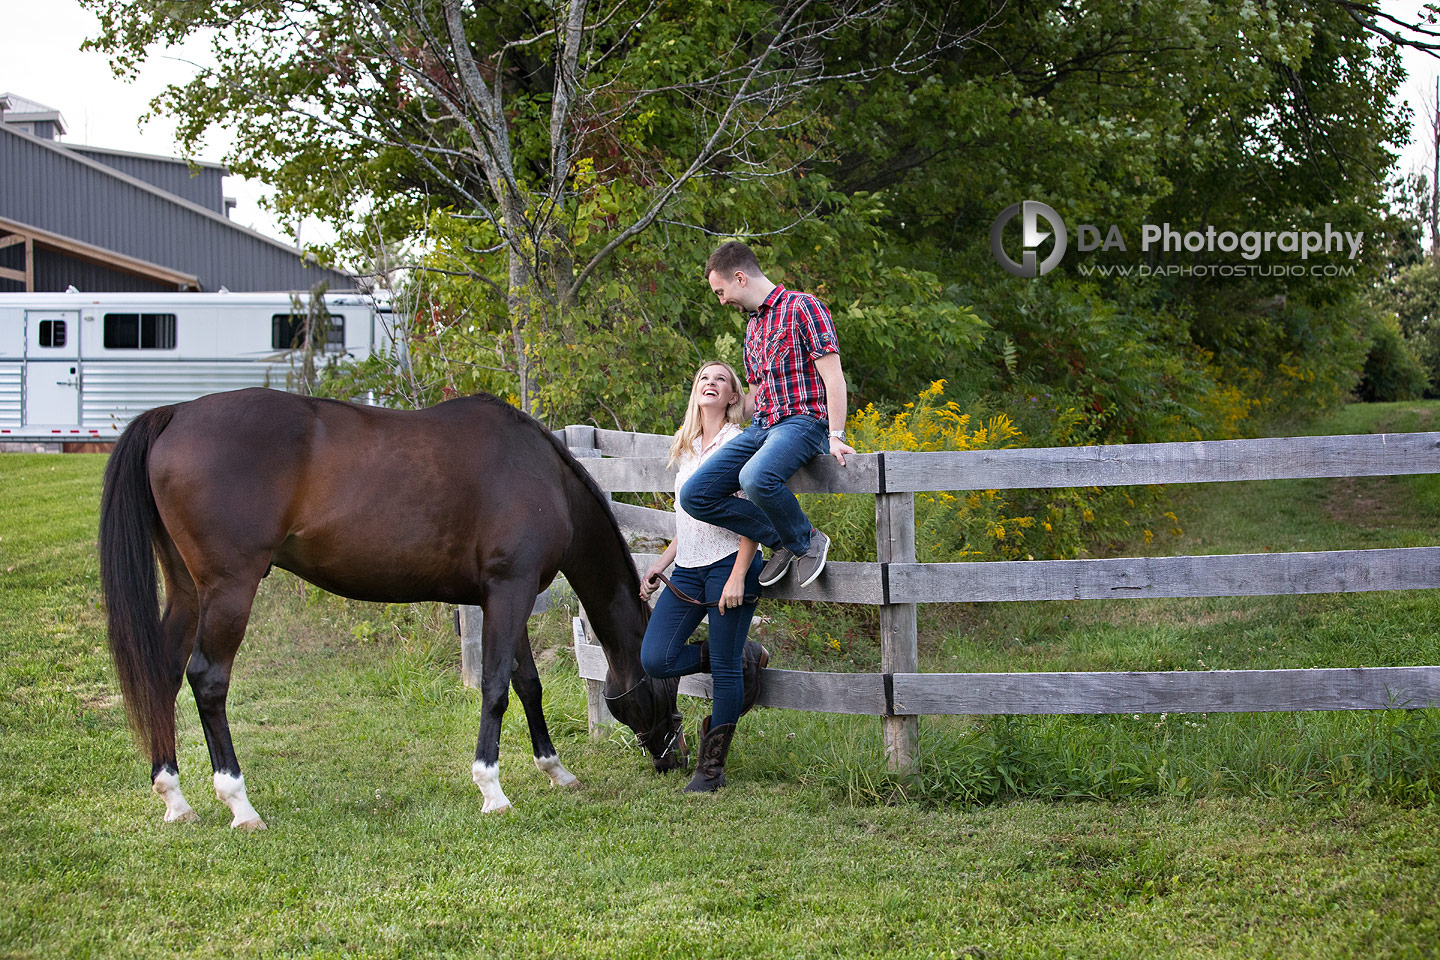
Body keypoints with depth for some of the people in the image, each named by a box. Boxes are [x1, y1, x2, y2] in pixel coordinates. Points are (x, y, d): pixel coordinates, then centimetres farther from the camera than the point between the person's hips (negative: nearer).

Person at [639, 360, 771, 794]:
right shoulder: (687, 448, 17)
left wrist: (738, 577, -18)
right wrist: (659, 565, 15)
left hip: (728, 563, -7)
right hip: (688, 569, 7)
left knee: (725, 669, -3)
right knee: (654, 659, -5)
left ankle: (712, 766, 8)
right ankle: (745, 657, 16)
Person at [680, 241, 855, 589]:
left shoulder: (802, 307, -4)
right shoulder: (753, 326, 23)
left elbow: (833, 377, -12)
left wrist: (836, 437, -20)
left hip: (802, 420, -9)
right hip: (761, 427, 9)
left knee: (756, 477, -39)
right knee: (694, 495, -9)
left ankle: (807, 541, -13)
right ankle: (779, 538, -1)